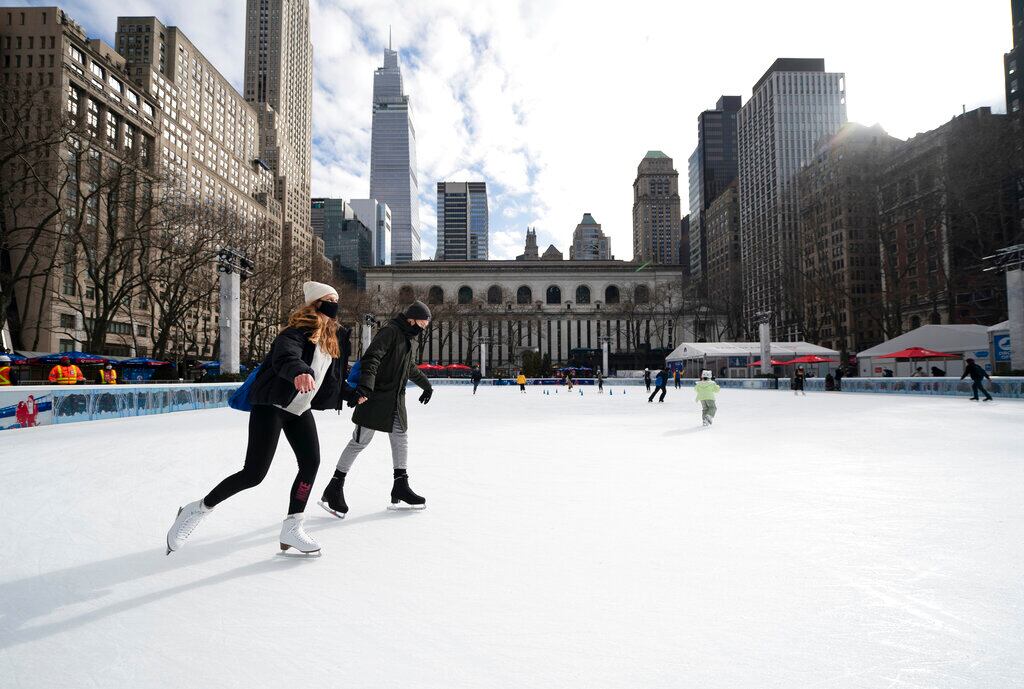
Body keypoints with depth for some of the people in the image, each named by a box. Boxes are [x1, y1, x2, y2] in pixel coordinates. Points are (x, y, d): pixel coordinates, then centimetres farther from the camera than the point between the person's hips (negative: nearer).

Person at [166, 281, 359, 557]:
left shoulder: (336, 337, 6)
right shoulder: (298, 332, -20)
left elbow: (335, 377, 18)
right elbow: (285, 357, -43)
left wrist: (353, 396, 10)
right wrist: (299, 372, -63)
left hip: (300, 409, 8)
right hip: (271, 405, -8)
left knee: (311, 463, -2)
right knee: (254, 473, -8)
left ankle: (291, 528, 12)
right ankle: (198, 509, 14)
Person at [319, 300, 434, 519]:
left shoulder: (407, 337, 17)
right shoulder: (390, 330, -12)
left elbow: (410, 368, 33)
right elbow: (372, 357, -26)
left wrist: (426, 384, 43)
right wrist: (366, 383, -40)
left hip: (395, 399, 9)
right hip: (376, 395, -9)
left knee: (401, 438, 9)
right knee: (360, 440, -6)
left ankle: (400, 488, 17)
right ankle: (334, 488, 3)